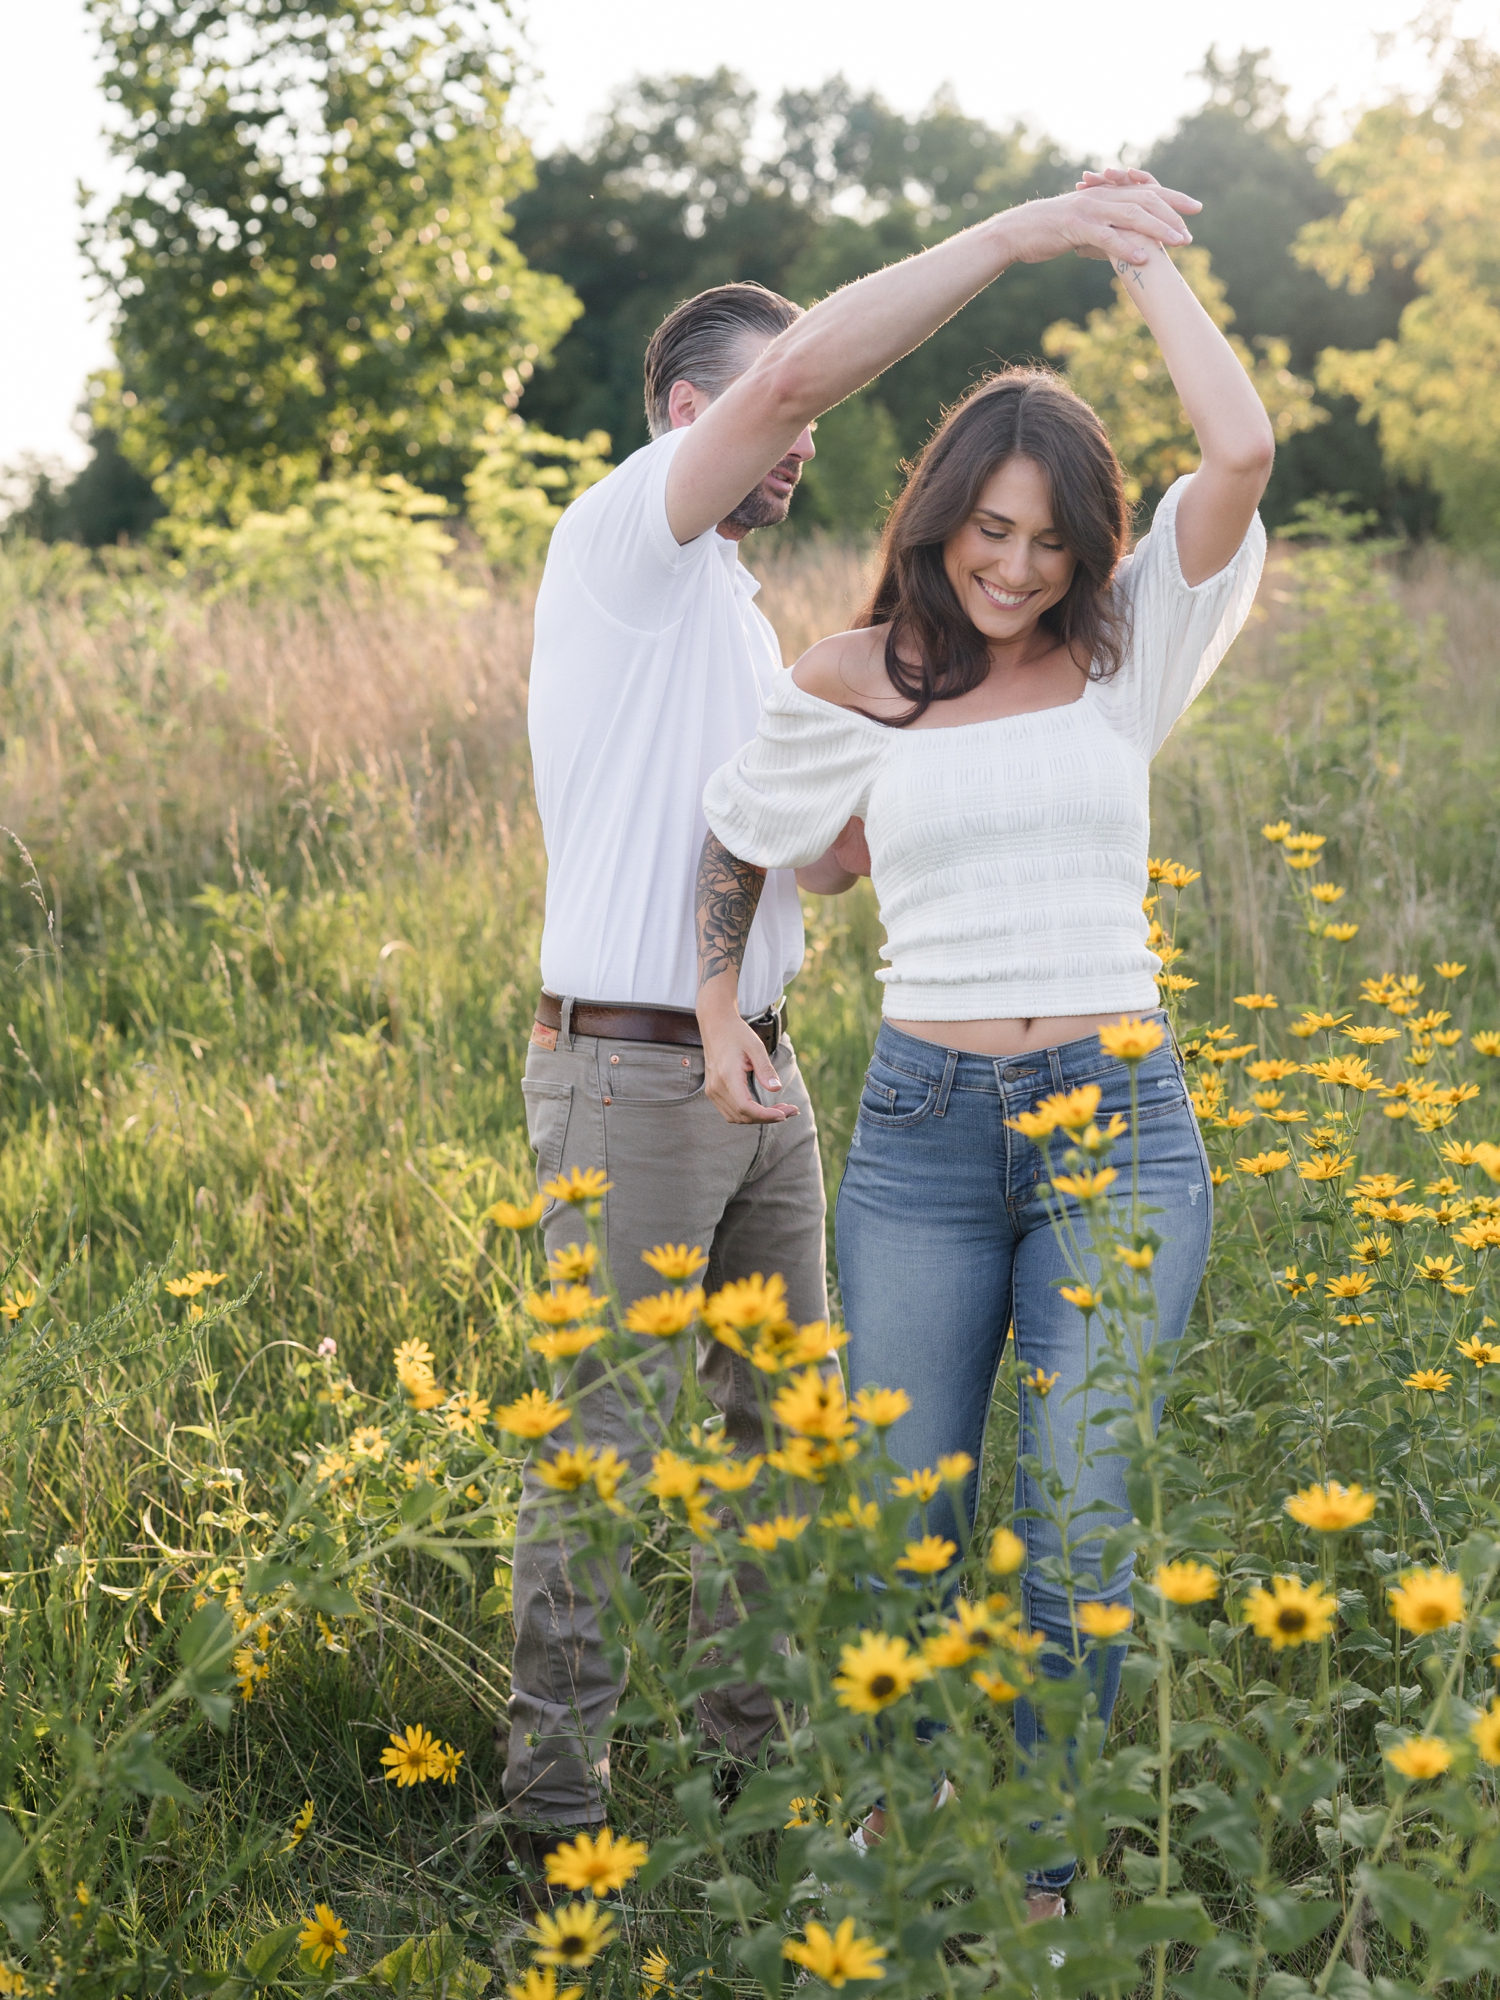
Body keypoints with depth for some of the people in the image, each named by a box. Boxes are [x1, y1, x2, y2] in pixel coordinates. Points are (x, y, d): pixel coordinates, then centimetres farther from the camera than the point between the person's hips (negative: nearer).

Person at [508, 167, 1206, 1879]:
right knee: (608, 1449, -2)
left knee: (781, 1432, 13)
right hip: (629, 1076, -9)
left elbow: (798, 864, 19)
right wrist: (1017, 229, -23)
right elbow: (799, 366, -25)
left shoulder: (733, 615, 20)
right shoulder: (622, 545, -8)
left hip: (759, 1075, 9)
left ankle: (758, 1761, 26)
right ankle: (555, 1804, 9)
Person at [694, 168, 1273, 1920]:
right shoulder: (857, 684, 4)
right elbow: (735, 838, 21)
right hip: (923, 1130, 1)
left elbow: (1243, 449, -10)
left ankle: (1044, 1877, 16)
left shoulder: (1124, 659, 3)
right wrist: (718, 1009, 12)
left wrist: (1139, 255, 0)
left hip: (1118, 1121, 0)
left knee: (1079, 1534, -1)